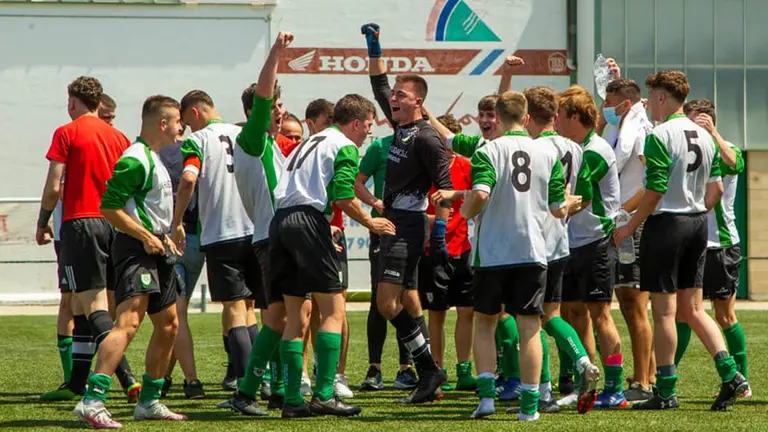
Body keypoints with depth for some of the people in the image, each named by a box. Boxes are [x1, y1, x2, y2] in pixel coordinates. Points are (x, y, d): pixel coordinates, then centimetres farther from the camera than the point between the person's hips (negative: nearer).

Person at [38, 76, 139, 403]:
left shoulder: (66, 134, -3)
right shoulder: (118, 137, 12)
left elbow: (53, 187, -7)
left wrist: (42, 224, 4)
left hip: (80, 222, -6)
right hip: (114, 224, 6)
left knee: (94, 305, -10)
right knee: (82, 306, 13)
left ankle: (127, 378, -24)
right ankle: (77, 382, 16)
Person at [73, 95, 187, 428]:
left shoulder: (154, 158, 19)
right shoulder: (136, 160, -14)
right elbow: (109, 207, -19)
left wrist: (164, 237, 19)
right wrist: (146, 237, -20)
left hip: (155, 250, 11)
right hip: (136, 250, -11)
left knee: (168, 325, 15)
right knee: (129, 322, -22)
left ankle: (148, 402, 24)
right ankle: (92, 402, -31)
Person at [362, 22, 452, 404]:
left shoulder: (426, 138, -12)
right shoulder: (400, 128, 13)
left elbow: (445, 187, -16)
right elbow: (379, 86, 28)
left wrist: (439, 235, -20)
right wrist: (374, 47, 24)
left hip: (409, 227, -9)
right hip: (393, 224, 9)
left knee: (388, 302, -16)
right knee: (408, 306, 8)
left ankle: (429, 368, -11)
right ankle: (428, 379, 9)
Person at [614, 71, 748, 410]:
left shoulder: (660, 137, -14)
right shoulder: (704, 137, 9)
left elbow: (655, 191, -18)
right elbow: (716, 189, 11)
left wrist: (630, 228, -9)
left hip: (666, 225, -7)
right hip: (697, 224, 7)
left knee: (664, 311, -1)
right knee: (692, 309, 13)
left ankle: (666, 392, 2)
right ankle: (730, 375, 2)